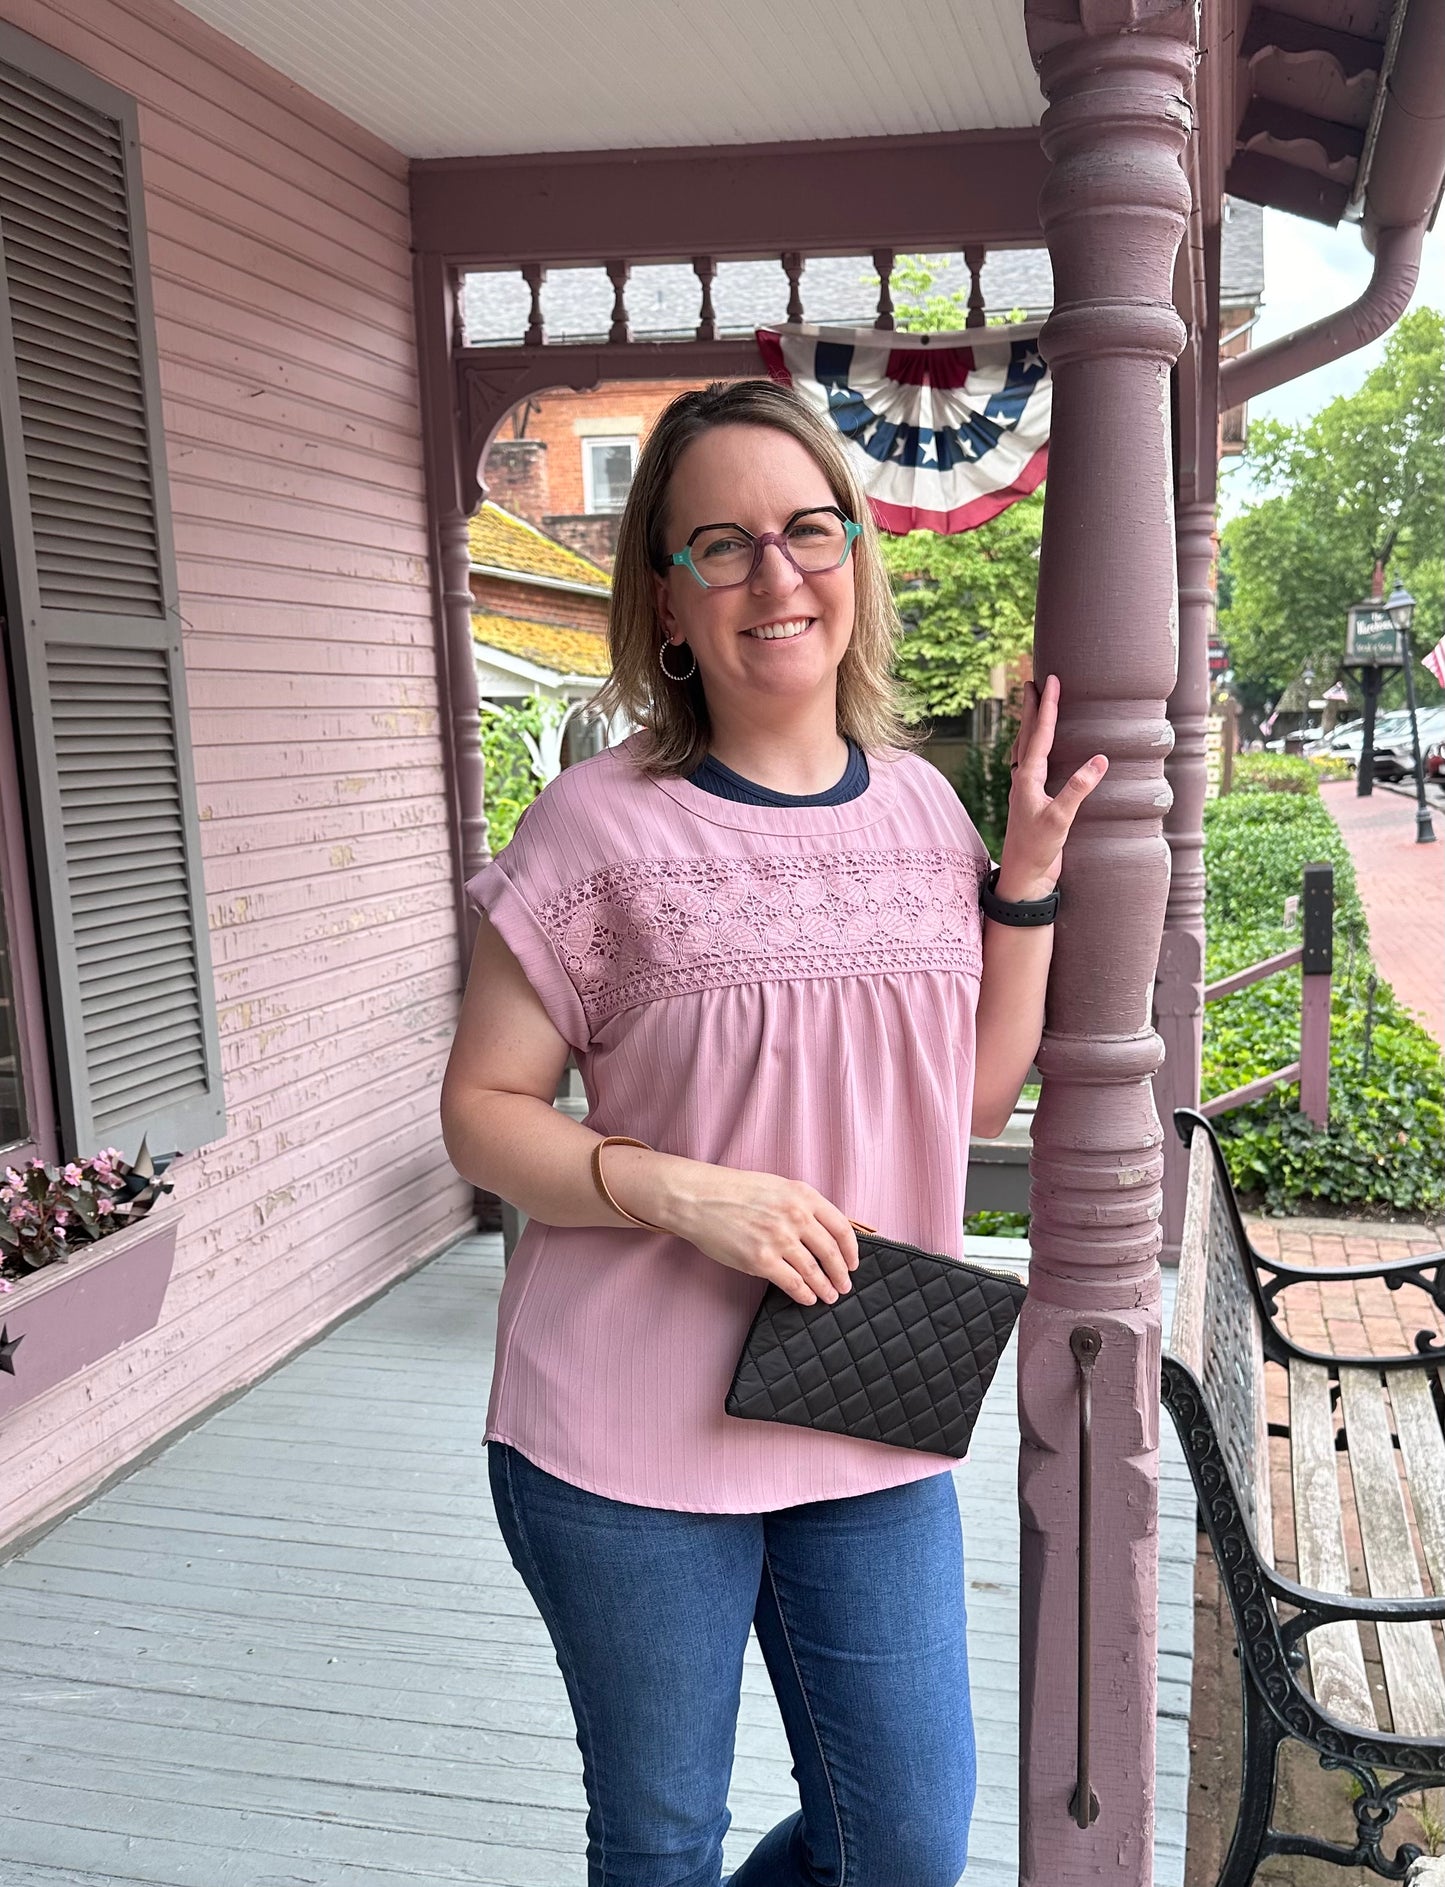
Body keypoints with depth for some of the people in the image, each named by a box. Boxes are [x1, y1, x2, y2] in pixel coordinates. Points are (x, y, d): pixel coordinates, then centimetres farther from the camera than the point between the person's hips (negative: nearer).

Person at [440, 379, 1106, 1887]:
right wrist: (687, 1194, -23)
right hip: (628, 1431, -4)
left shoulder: (919, 804, 3)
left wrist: (1028, 869, 0)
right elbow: (480, 1112, -7)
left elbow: (975, 1097, 10)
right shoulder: (602, 825, -11)